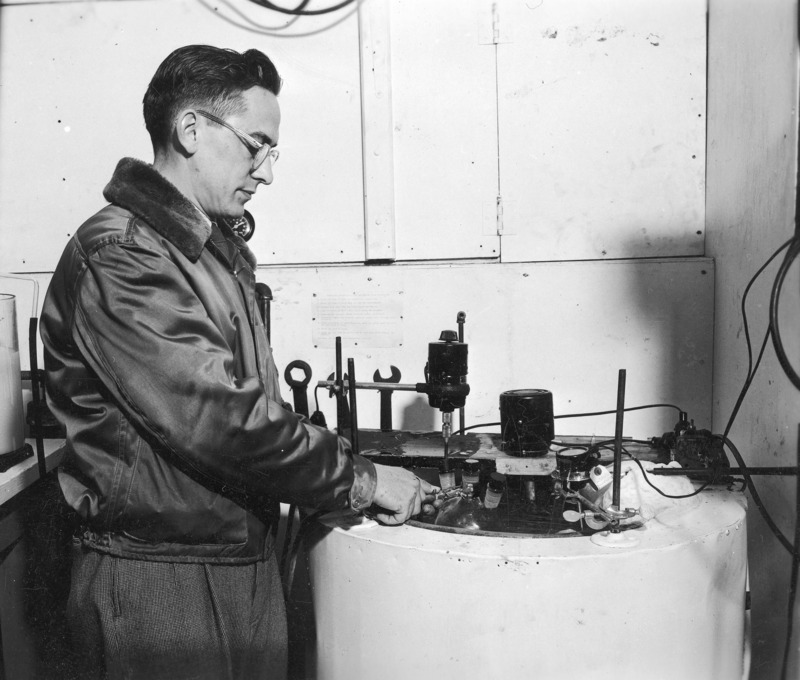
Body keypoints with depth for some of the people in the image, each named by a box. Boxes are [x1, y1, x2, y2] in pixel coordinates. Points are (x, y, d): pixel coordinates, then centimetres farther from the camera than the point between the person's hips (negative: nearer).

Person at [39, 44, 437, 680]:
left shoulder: (220, 250, 12)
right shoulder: (118, 256, -19)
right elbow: (218, 419, -25)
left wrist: (342, 468, 5)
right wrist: (360, 479, -16)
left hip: (249, 564, 8)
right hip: (158, 586, -8)